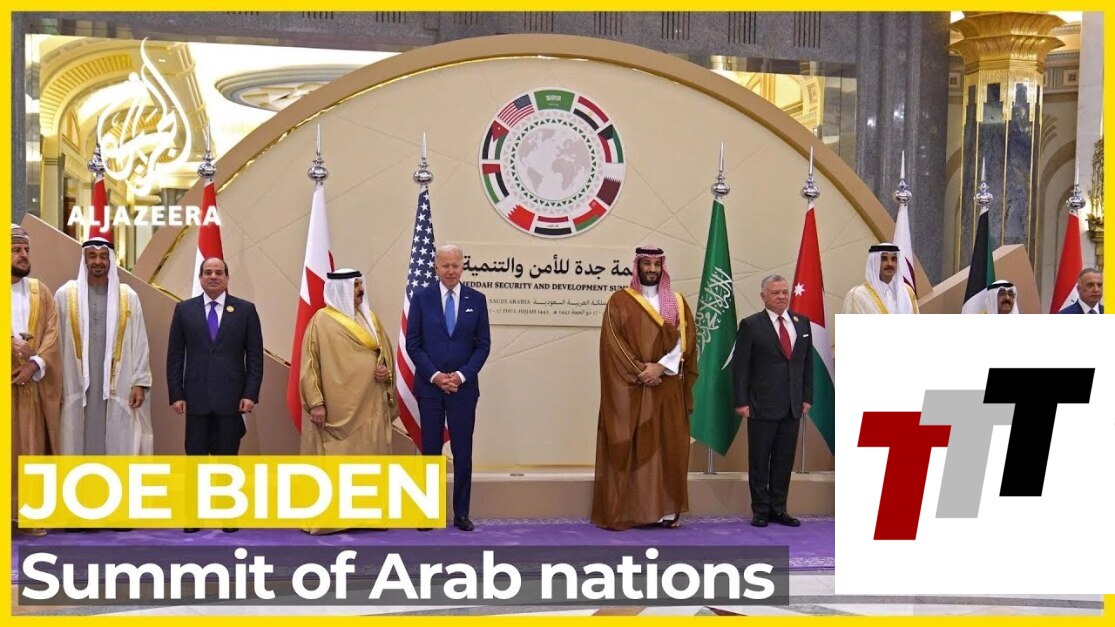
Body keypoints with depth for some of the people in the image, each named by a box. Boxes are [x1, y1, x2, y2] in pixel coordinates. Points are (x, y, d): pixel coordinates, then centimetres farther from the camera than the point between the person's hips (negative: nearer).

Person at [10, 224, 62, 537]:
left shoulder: (41, 291, 13)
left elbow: (52, 334, 4)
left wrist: (34, 364, -12)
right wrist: (14, 346, -25)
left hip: (34, 383, 3)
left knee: (33, 448, 3)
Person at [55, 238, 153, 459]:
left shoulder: (128, 297, 5)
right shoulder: (65, 295, 4)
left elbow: (139, 343, 4)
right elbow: (56, 342, 4)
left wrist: (139, 383, -2)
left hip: (118, 387, 0)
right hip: (77, 386, 0)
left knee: (119, 445, 1)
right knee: (79, 443, 2)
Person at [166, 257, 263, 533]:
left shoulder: (245, 310, 3)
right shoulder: (184, 310, 7)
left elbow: (255, 355, 2)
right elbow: (175, 355, 6)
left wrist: (251, 394, -6)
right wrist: (175, 394, -1)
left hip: (231, 397, -1)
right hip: (197, 397, 1)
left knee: (228, 456, 5)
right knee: (195, 457, 4)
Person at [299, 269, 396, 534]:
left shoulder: (370, 318, 13)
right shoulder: (322, 321, -4)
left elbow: (386, 352, 19)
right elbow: (309, 363, -6)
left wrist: (387, 371, -4)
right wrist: (315, 402, -14)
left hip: (371, 405, 5)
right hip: (337, 407, -5)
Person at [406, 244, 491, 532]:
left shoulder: (477, 299, 3)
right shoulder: (421, 298, 1)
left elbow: (483, 344, 3)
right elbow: (413, 343, -1)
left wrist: (462, 375, -9)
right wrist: (435, 376, -10)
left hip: (464, 386, 0)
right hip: (429, 386, 0)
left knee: (463, 452, 2)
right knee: (430, 451, 5)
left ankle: (461, 513, 10)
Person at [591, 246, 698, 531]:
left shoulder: (677, 302, 11)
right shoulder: (619, 301, 2)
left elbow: (686, 340, 1)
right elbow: (613, 343, -6)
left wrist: (660, 367, -13)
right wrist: (640, 371, -15)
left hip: (668, 388, 3)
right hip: (630, 388, -3)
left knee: (668, 446, 3)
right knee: (629, 448, -3)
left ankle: (666, 509, 7)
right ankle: (625, 511, -2)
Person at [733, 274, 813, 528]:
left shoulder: (802, 322, 9)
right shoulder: (751, 325, -4)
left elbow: (807, 362, 13)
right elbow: (740, 366, -5)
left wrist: (807, 397, 8)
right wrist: (741, 402, -10)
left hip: (793, 406, 4)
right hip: (761, 406, -4)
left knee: (784, 460, 8)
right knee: (759, 460, 4)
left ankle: (779, 509, 16)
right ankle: (761, 510, 12)